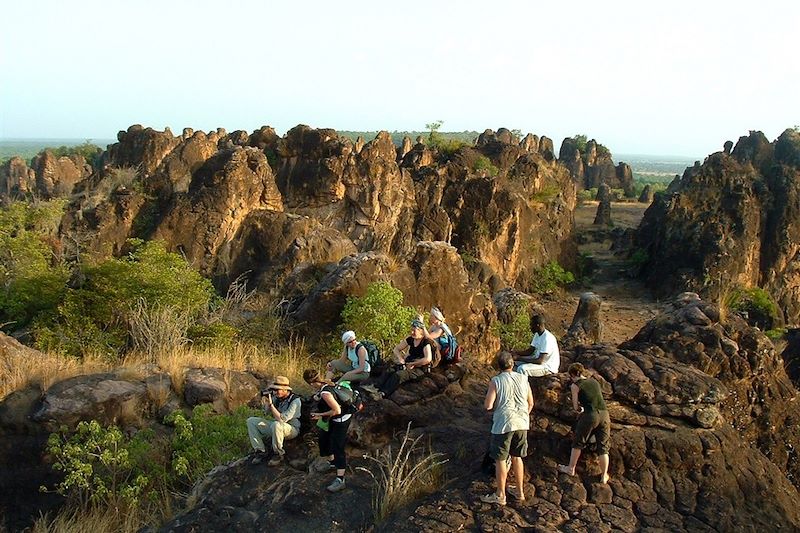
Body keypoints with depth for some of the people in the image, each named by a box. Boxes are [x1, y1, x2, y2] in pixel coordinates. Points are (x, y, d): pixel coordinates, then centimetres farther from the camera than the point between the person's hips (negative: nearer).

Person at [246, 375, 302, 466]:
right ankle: (260, 451, -5)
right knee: (251, 421, -2)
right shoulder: (276, 397, -3)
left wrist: (271, 404, -30)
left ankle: (278, 454, -19)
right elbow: (267, 413, 9)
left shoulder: (295, 401, -23)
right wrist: (265, 401, -9)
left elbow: (282, 419, -30)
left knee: (276, 425, -41)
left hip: (292, 429, -7)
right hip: (275, 427, 8)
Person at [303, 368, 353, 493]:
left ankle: (340, 480, -6)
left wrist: (320, 415, -19)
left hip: (340, 421, -10)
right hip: (334, 420, 10)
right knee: (324, 439, 24)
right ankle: (331, 462, 45)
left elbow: (337, 410, -30)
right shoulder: (326, 383, -6)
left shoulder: (325, 393, -33)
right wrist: (318, 409, 7)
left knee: (337, 448, -9)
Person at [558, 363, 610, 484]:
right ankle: (604, 476, 13)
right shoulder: (594, 381, 18)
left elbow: (576, 407, 3)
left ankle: (571, 469, 26)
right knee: (603, 447, 12)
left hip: (590, 415, -4)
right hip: (604, 414, 4)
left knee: (578, 443, 15)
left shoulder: (575, 386, 4)